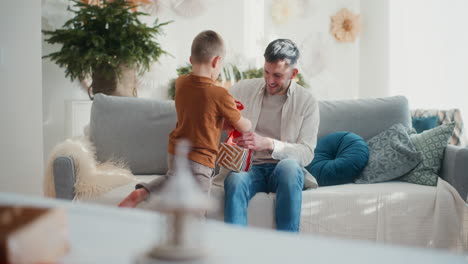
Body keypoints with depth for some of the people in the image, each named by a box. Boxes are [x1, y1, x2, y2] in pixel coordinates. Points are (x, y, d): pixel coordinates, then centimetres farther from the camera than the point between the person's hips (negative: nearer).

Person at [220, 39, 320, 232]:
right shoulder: (243, 89, 9)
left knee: (289, 165, -37)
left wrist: (268, 143, -22)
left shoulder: (307, 102, 3)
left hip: (285, 168, -1)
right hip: (248, 167, 1)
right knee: (235, 181, -35)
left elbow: (306, 153, -5)